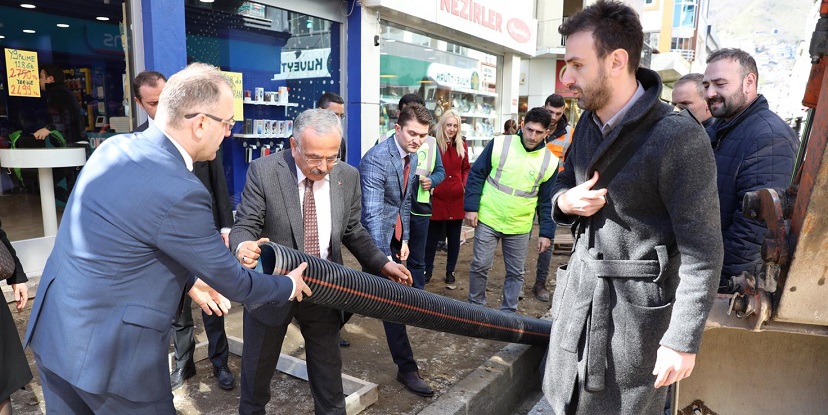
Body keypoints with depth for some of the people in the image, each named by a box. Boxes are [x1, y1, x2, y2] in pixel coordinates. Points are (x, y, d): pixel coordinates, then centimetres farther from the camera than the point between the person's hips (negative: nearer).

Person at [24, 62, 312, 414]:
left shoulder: (115, 147, -2)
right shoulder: (180, 192, -27)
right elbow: (230, 281, -15)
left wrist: (188, 280, 16)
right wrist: (288, 286, 2)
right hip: (109, 351, -8)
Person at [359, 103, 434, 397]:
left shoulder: (412, 156, 4)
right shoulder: (376, 159, -24)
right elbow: (373, 213, -31)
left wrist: (404, 239, 9)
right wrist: (384, 257, -38)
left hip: (394, 236, 9)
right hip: (376, 237, -9)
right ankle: (407, 368, 8)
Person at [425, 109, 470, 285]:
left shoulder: (462, 144, 5)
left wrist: (466, 183, -2)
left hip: (457, 198, 4)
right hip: (437, 198, -4)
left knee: (454, 237, 13)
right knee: (432, 236, 6)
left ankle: (450, 271, 27)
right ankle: (427, 269, 23)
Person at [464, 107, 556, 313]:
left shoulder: (549, 162, -2)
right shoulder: (499, 144, -8)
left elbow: (547, 201, 4)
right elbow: (476, 175, -4)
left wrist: (546, 233, 1)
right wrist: (471, 207, -9)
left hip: (520, 228, 2)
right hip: (488, 220, -2)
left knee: (516, 273, 11)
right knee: (480, 266, 2)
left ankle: (508, 312, 28)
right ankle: (475, 306, 24)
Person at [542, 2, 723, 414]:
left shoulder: (678, 139, -20)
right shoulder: (587, 124, 4)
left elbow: (702, 251, -17)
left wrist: (683, 340, -15)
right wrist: (565, 201, -7)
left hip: (636, 309, -6)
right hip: (579, 293, 7)